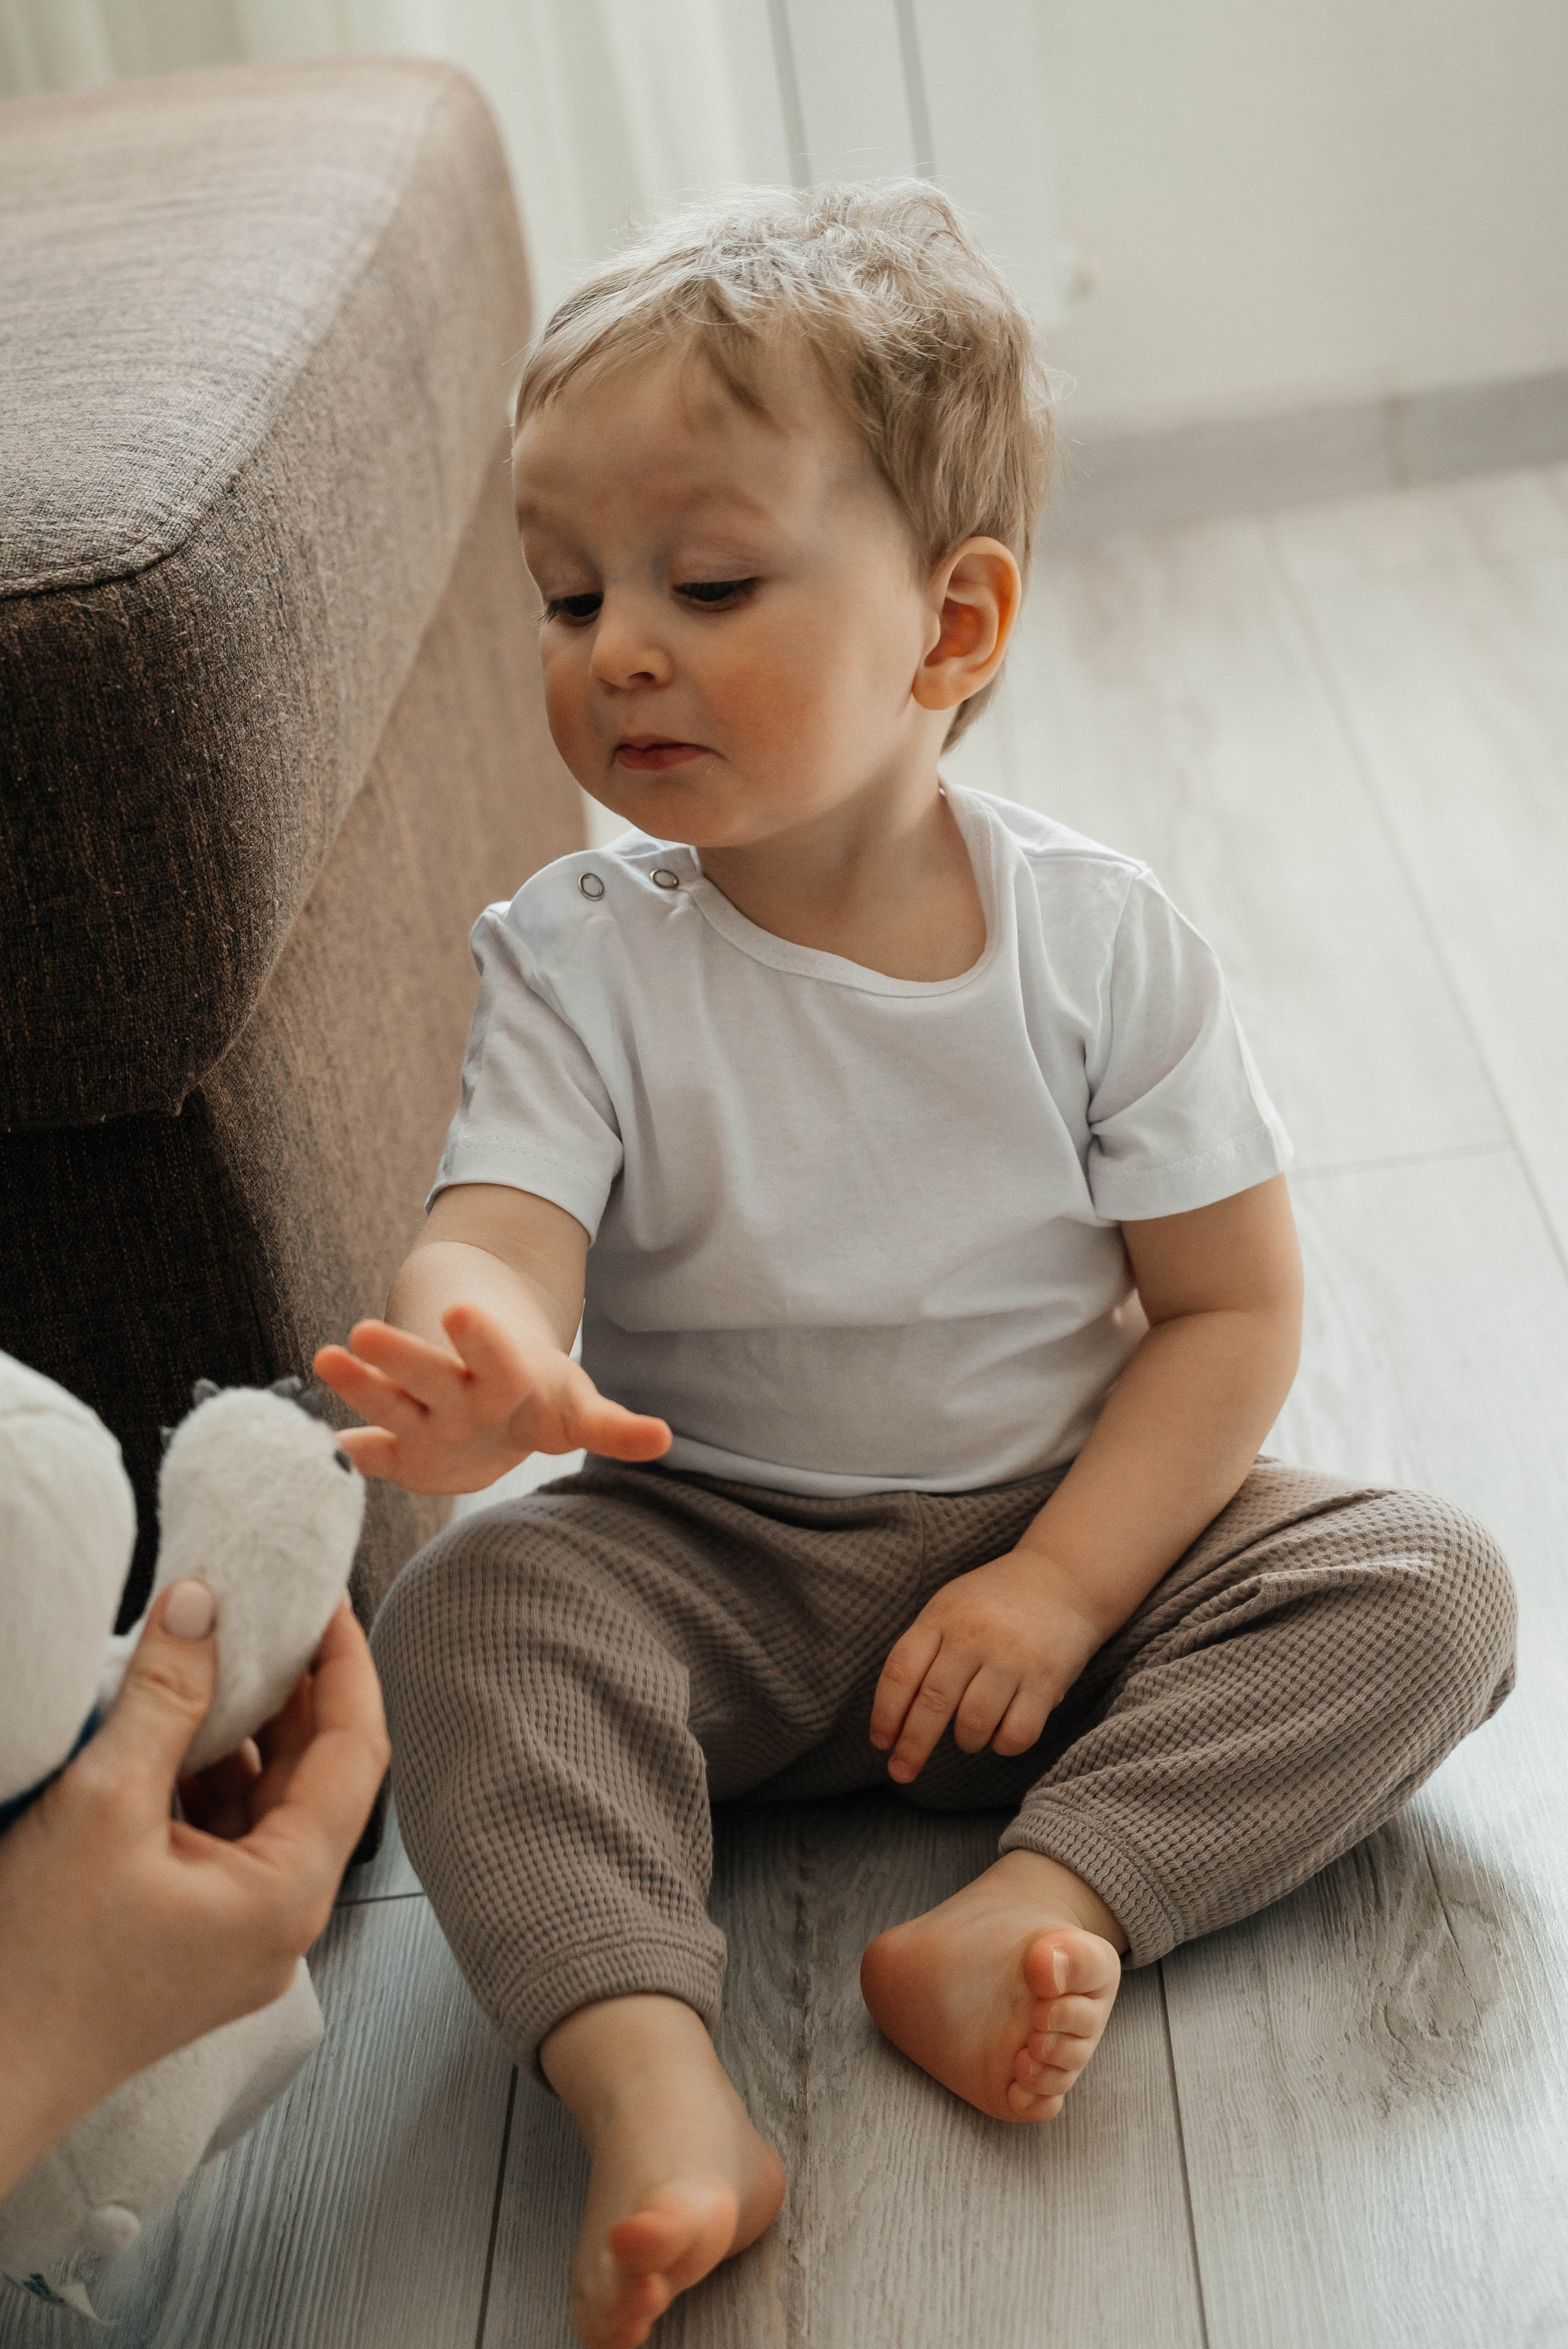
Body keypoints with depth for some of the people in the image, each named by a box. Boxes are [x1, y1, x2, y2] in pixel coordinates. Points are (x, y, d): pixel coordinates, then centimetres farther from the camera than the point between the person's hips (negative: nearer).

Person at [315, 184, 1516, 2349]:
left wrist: (1059, 1585, -19)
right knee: (468, 1615, -27)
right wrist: (480, 1369, -50)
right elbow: (497, 1235, -24)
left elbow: (1233, 1308, -7)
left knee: (1428, 1591, -20)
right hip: (712, 1561, 0)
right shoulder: (576, 962, -10)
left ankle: (1035, 1908, -29)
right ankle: (652, 2088, -36)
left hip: (1069, 1533, 1)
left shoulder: (1103, 943, -10)